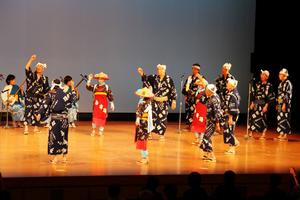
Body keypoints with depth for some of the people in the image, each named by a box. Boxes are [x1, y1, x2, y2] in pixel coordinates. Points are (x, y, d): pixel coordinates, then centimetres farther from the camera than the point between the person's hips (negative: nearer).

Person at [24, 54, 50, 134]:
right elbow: (27, 68, -17)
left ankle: (36, 127, 18)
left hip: (39, 98, 3)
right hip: (29, 96, -3)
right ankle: (26, 128, -21)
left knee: (37, 111, 7)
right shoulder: (31, 75, 0)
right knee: (28, 110, -13)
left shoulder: (44, 78, 8)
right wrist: (31, 59, -25)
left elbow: (46, 90, 11)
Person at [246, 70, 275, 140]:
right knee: (252, 117, 1)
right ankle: (250, 134, 7)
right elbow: (252, 94, 10)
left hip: (263, 105, -4)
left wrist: (266, 106, -12)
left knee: (262, 119, 0)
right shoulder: (257, 84, 7)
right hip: (256, 104, 4)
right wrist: (252, 103, 1)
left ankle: (263, 135, 11)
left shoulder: (269, 86, -5)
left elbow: (271, 98, -7)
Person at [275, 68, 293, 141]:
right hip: (280, 104, 9)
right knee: (280, 118, 8)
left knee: (285, 119, -7)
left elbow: (288, 95, -16)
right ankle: (281, 135, 12)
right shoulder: (281, 83, 16)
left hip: (285, 104, -9)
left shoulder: (288, 83, -11)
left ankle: (285, 135, -5)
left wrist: (284, 104, -21)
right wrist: (277, 104, 18)